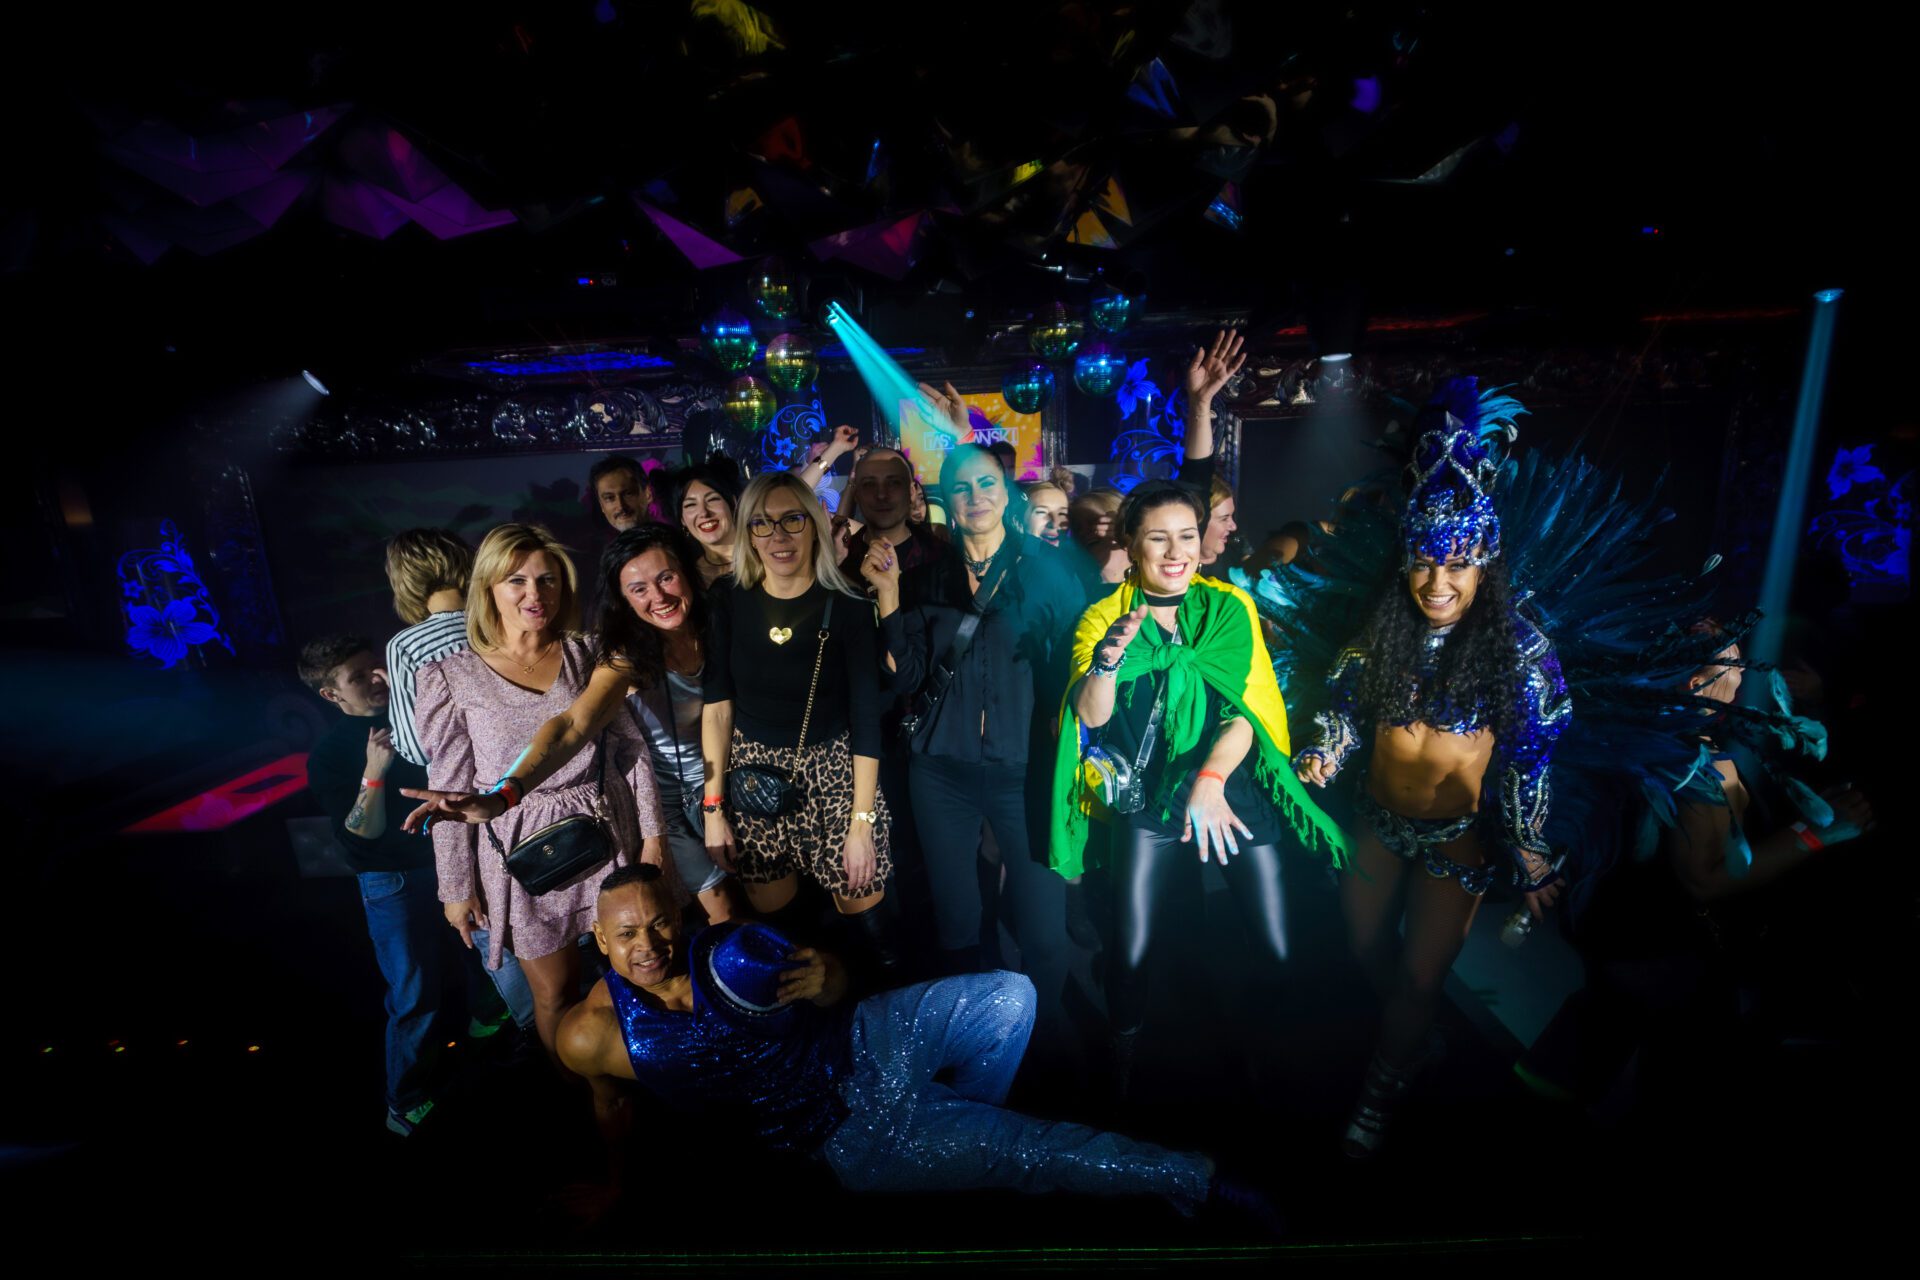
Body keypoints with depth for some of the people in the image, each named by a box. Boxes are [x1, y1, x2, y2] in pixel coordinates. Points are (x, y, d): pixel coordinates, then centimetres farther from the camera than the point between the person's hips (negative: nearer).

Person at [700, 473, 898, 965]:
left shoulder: (847, 608, -10)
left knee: (863, 912, 3)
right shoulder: (730, 601, -3)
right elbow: (717, 705, -2)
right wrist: (712, 806, -4)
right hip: (752, 777, 2)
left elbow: (866, 720, -9)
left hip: (833, 775, -2)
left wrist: (861, 823, -12)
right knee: (774, 915, 12)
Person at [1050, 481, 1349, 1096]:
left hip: (1236, 796, 1)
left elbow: (1249, 706, -4)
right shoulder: (1104, 618, 1)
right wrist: (1108, 658, -27)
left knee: (1278, 950, -1)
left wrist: (1210, 778, -19)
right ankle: (1123, 1063, 26)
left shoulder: (1230, 607, 3)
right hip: (1147, 803, -1)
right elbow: (1091, 717, -8)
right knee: (1130, 953, -3)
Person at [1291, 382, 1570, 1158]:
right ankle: (1417, 1036, 53)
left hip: (1460, 833, -3)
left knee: (1422, 974, 7)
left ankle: (1380, 1095, 33)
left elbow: (1528, 757, -11)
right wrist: (1324, 755, -20)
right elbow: (1347, 706, -1)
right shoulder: (1383, 626, -8)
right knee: (1365, 945, 20)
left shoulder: (1519, 646, -15)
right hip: (1379, 817, 4)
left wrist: (1531, 856, -10)